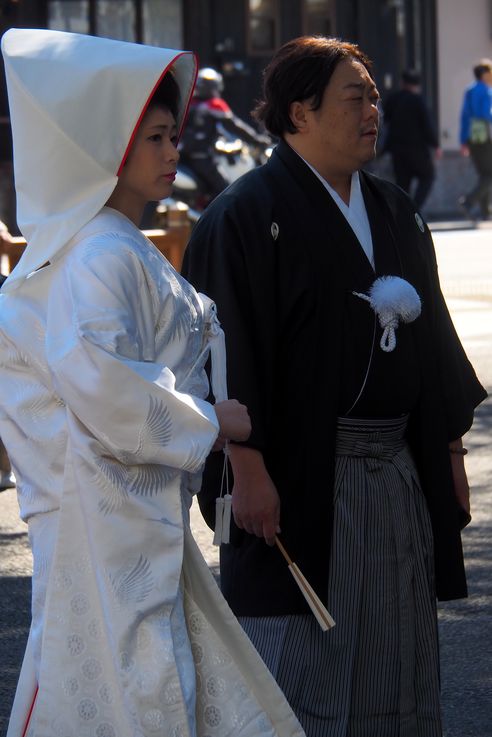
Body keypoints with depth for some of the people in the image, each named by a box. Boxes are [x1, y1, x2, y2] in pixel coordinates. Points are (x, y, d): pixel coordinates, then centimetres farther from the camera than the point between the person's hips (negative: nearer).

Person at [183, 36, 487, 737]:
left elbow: (429, 334, 17)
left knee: (394, 671, 12)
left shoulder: (396, 212, 13)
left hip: (397, 473, 7)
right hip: (299, 481, -7)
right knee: (299, 670, -2)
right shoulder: (246, 217, -9)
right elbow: (232, 350, -14)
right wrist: (248, 467, -21)